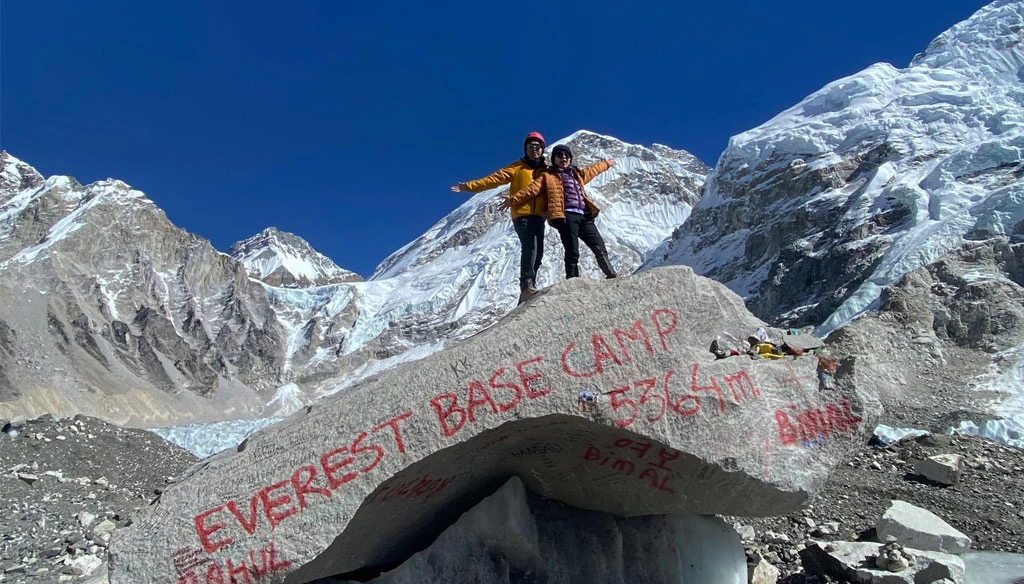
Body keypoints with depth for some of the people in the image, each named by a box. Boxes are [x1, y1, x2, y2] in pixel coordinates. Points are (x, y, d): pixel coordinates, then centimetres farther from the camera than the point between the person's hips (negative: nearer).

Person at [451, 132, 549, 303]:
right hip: (522, 214, -5)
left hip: (539, 216, 5)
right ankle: (527, 286, -26)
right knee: (530, 247, -23)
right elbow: (495, 178, -2)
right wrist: (469, 186, -10)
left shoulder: (547, 171, 17)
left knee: (538, 252, 1)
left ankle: (527, 290, 9)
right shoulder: (518, 167, 6)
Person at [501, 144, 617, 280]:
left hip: (584, 216, 6)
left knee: (600, 248, 1)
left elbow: (592, 170, 47)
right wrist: (513, 199, -7)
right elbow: (531, 189, 2)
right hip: (566, 216, -6)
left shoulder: (577, 174, 29)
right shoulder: (548, 176, 11)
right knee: (572, 253, -11)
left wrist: (606, 164, 59)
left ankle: (612, 276, 6)